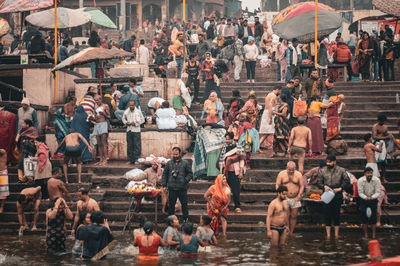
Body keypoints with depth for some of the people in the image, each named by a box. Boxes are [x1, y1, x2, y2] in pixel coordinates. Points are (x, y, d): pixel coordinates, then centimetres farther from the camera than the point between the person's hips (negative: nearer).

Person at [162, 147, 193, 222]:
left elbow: (190, 174, 6)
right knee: (171, 204, 7)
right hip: (172, 188, 2)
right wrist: (164, 185, 7)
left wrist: (185, 180, -10)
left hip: (182, 188, -1)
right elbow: (165, 174, 13)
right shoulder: (169, 163, 8)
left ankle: (185, 219, 12)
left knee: (184, 204, 2)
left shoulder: (185, 163, 3)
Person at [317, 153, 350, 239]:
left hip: (338, 195, -1)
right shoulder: (322, 171, 6)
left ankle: (336, 234, 9)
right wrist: (324, 186, -13)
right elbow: (319, 182, 8)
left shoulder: (341, 170, 3)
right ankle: (328, 234, 3)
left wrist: (340, 188, -7)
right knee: (327, 214, -1)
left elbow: (347, 181, 5)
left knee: (336, 214, 2)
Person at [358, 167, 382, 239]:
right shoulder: (360, 181, -17)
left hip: (373, 200, 0)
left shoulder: (376, 180, -17)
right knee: (364, 217, -3)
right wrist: (365, 197, -34)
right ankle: (365, 234, 9)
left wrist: (372, 197, -34)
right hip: (363, 200, 0)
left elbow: (378, 192, -15)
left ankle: (373, 235, 5)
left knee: (373, 217, -5)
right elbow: (360, 193, -14)